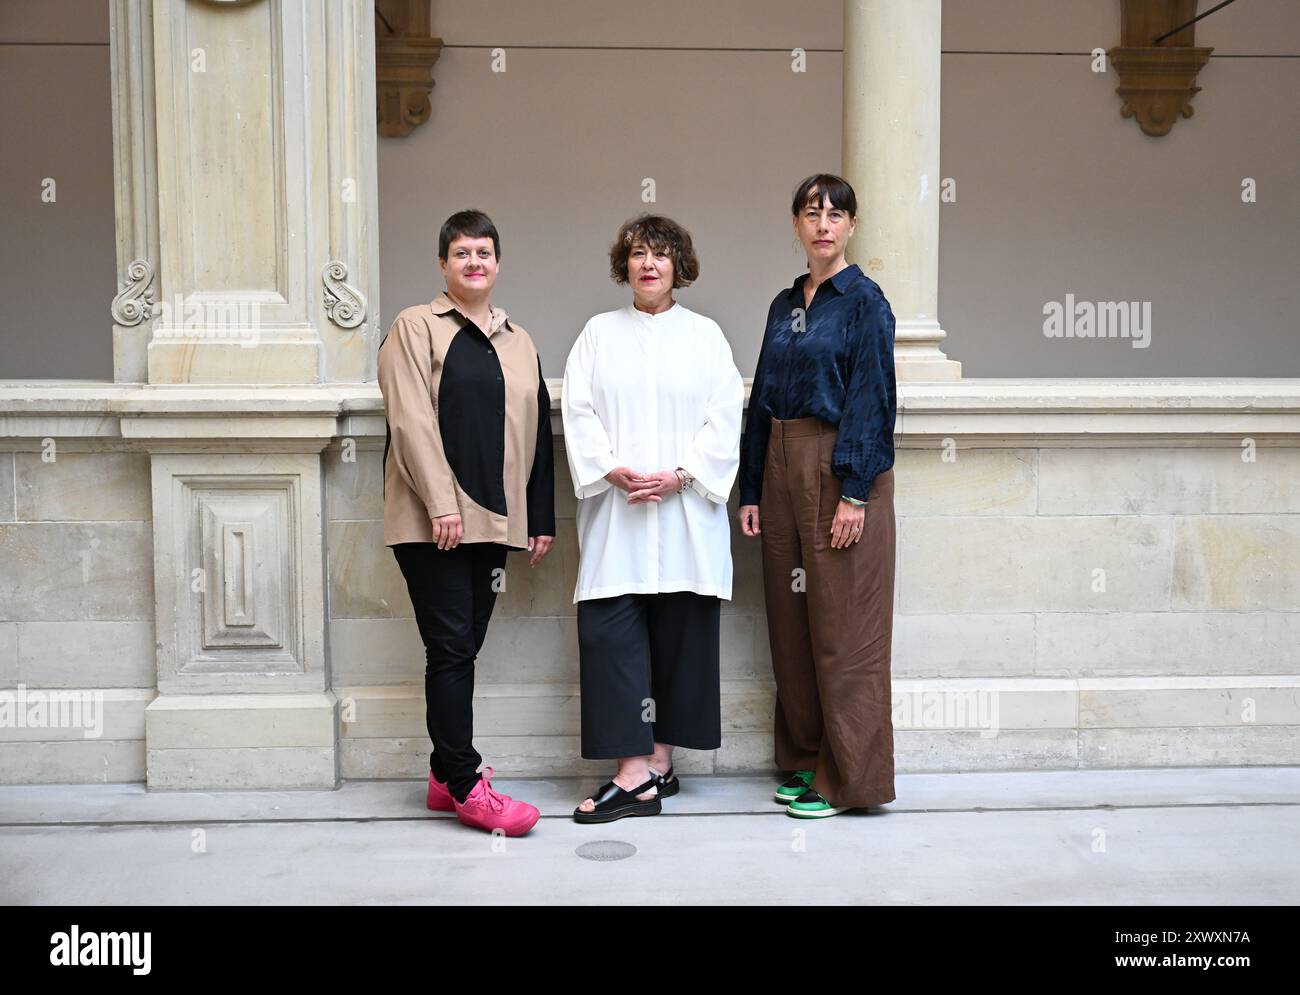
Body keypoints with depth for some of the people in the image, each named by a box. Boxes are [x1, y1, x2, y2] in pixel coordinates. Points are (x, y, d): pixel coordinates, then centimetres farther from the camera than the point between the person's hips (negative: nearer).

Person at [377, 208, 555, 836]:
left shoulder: (517, 342, 18)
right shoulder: (416, 327, 1)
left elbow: (536, 433, 18)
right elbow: (410, 420, -9)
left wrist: (541, 518, 13)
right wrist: (441, 503, -17)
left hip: (494, 520, 6)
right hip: (432, 519, -5)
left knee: (464, 648, 9)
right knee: (451, 649, -5)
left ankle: (446, 775, 19)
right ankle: (467, 788, 0)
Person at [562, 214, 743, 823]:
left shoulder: (705, 334, 9)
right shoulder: (599, 333, 12)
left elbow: (724, 419, 1)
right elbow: (578, 413, 4)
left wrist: (680, 475, -11)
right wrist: (614, 471, -11)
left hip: (686, 511, 0)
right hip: (615, 513, 1)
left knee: (681, 634, 2)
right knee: (610, 633, -8)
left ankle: (661, 759, 14)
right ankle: (636, 773, -5)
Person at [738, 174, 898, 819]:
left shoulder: (863, 300, -4)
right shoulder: (784, 306, 15)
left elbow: (872, 399, -11)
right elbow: (763, 398, 15)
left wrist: (854, 492, -18)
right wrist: (751, 489, 10)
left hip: (841, 470, -7)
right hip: (783, 469, 7)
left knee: (843, 626, -3)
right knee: (791, 620, 10)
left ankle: (850, 778, 8)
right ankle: (808, 761, 24)